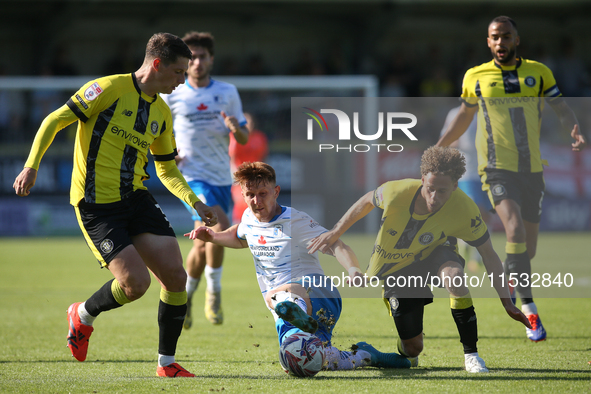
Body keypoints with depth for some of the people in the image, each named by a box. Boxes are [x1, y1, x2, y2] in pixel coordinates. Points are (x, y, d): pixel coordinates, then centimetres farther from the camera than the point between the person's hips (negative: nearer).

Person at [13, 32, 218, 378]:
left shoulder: (162, 113, 12)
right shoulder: (110, 89, -10)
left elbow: (168, 170, 22)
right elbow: (55, 121, -9)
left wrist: (195, 202, 6)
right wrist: (32, 165, -20)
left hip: (136, 198, 7)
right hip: (97, 204, -7)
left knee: (176, 276, -6)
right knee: (136, 282, -17)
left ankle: (167, 363, 9)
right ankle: (83, 315, 15)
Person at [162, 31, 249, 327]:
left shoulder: (228, 93, 7)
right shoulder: (171, 96, 0)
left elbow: (244, 138, 10)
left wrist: (236, 128, -13)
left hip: (222, 180, 4)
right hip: (192, 177, -4)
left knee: (203, 246, 8)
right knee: (220, 226, -27)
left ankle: (184, 297, 28)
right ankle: (213, 290, -11)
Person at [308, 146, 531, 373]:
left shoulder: (464, 210, -29)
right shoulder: (397, 192, -29)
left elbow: (488, 254, -17)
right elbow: (367, 202, -4)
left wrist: (507, 303, -19)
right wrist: (336, 232, 4)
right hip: (395, 270, 1)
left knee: (453, 274, -40)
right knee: (413, 348, -3)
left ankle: (471, 354, -26)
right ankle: (404, 349, 39)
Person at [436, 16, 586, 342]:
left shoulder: (538, 72, 7)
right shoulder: (475, 77, 5)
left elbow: (561, 108, 4)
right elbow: (465, 115, 19)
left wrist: (575, 132, -16)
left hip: (532, 168, 3)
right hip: (497, 167, -3)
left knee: (528, 246, 6)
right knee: (515, 229, -24)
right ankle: (529, 309, -23)